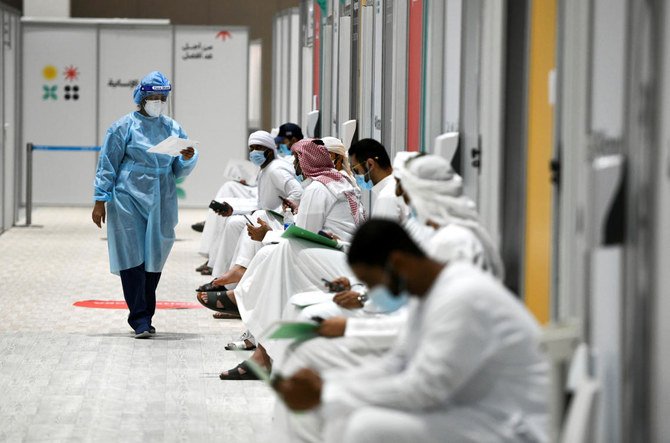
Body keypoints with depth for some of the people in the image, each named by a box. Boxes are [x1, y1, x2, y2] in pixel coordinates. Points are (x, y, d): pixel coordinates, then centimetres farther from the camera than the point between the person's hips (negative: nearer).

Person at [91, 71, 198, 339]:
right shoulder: (124, 127, -1)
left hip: (161, 204, 4)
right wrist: (101, 201, -5)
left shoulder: (173, 129, 12)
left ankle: (146, 317, 17)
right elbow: (107, 165, 0)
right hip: (129, 201, -4)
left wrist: (188, 159, -10)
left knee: (154, 259, 7)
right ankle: (139, 319, -8)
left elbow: (180, 171, 13)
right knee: (133, 258, -9)